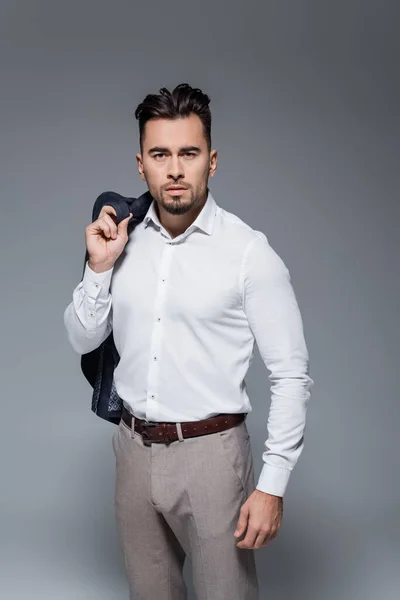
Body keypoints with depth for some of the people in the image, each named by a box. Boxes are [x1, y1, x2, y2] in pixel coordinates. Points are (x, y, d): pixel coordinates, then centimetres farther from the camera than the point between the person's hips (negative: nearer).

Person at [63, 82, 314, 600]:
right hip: (134, 448, 5)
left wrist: (273, 485, -15)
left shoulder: (249, 252, -14)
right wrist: (99, 267, -8)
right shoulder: (123, 240, 2)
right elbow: (82, 340, 8)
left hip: (210, 453, -5)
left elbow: (291, 376, -12)